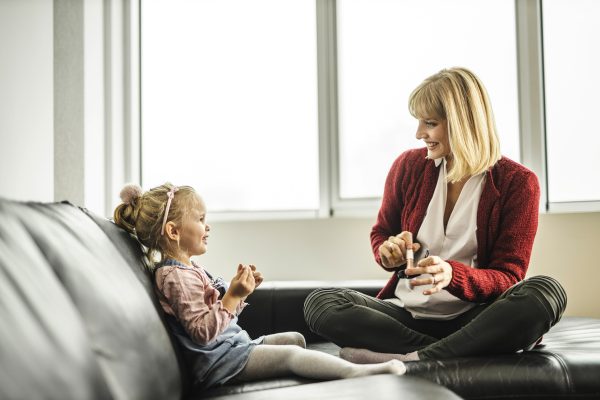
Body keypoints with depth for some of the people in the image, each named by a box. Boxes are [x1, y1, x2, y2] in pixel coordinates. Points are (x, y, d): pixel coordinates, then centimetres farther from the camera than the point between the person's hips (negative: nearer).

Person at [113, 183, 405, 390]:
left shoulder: (187, 268, 16)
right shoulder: (176, 277, -19)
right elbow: (203, 331, -26)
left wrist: (240, 289, 3)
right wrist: (233, 296, -28)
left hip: (233, 345, 11)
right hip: (217, 360, -11)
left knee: (295, 338, 13)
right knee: (290, 355, -20)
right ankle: (361, 372, -24)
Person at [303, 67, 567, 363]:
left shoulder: (517, 182, -3)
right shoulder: (409, 166, 4)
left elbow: (508, 277, -6)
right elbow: (380, 233, 19)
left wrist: (452, 274, -28)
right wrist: (388, 252, -7)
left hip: (473, 317, -2)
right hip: (407, 313, 3)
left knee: (547, 292, -32)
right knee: (319, 302, -22)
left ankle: (413, 360, -32)